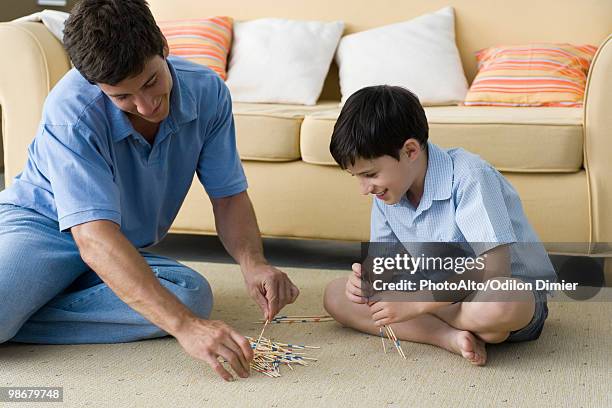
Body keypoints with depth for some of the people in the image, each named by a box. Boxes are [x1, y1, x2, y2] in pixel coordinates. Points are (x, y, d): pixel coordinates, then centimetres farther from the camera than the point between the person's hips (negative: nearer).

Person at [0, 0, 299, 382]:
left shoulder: (207, 92, -13)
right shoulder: (72, 111, -28)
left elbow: (229, 195, -4)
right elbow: (95, 239, -37)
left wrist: (253, 263, -26)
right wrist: (185, 326, -47)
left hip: (131, 251, 6)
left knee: (194, 295, -29)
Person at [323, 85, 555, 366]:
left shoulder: (468, 177, -23)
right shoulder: (388, 189, -1)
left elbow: (493, 270, -28)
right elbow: (385, 257, 10)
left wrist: (417, 302, -28)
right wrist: (367, 277, -14)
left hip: (514, 292, -7)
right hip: (443, 294, 7)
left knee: (501, 301, -44)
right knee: (336, 295, -7)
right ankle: (449, 336, -20)